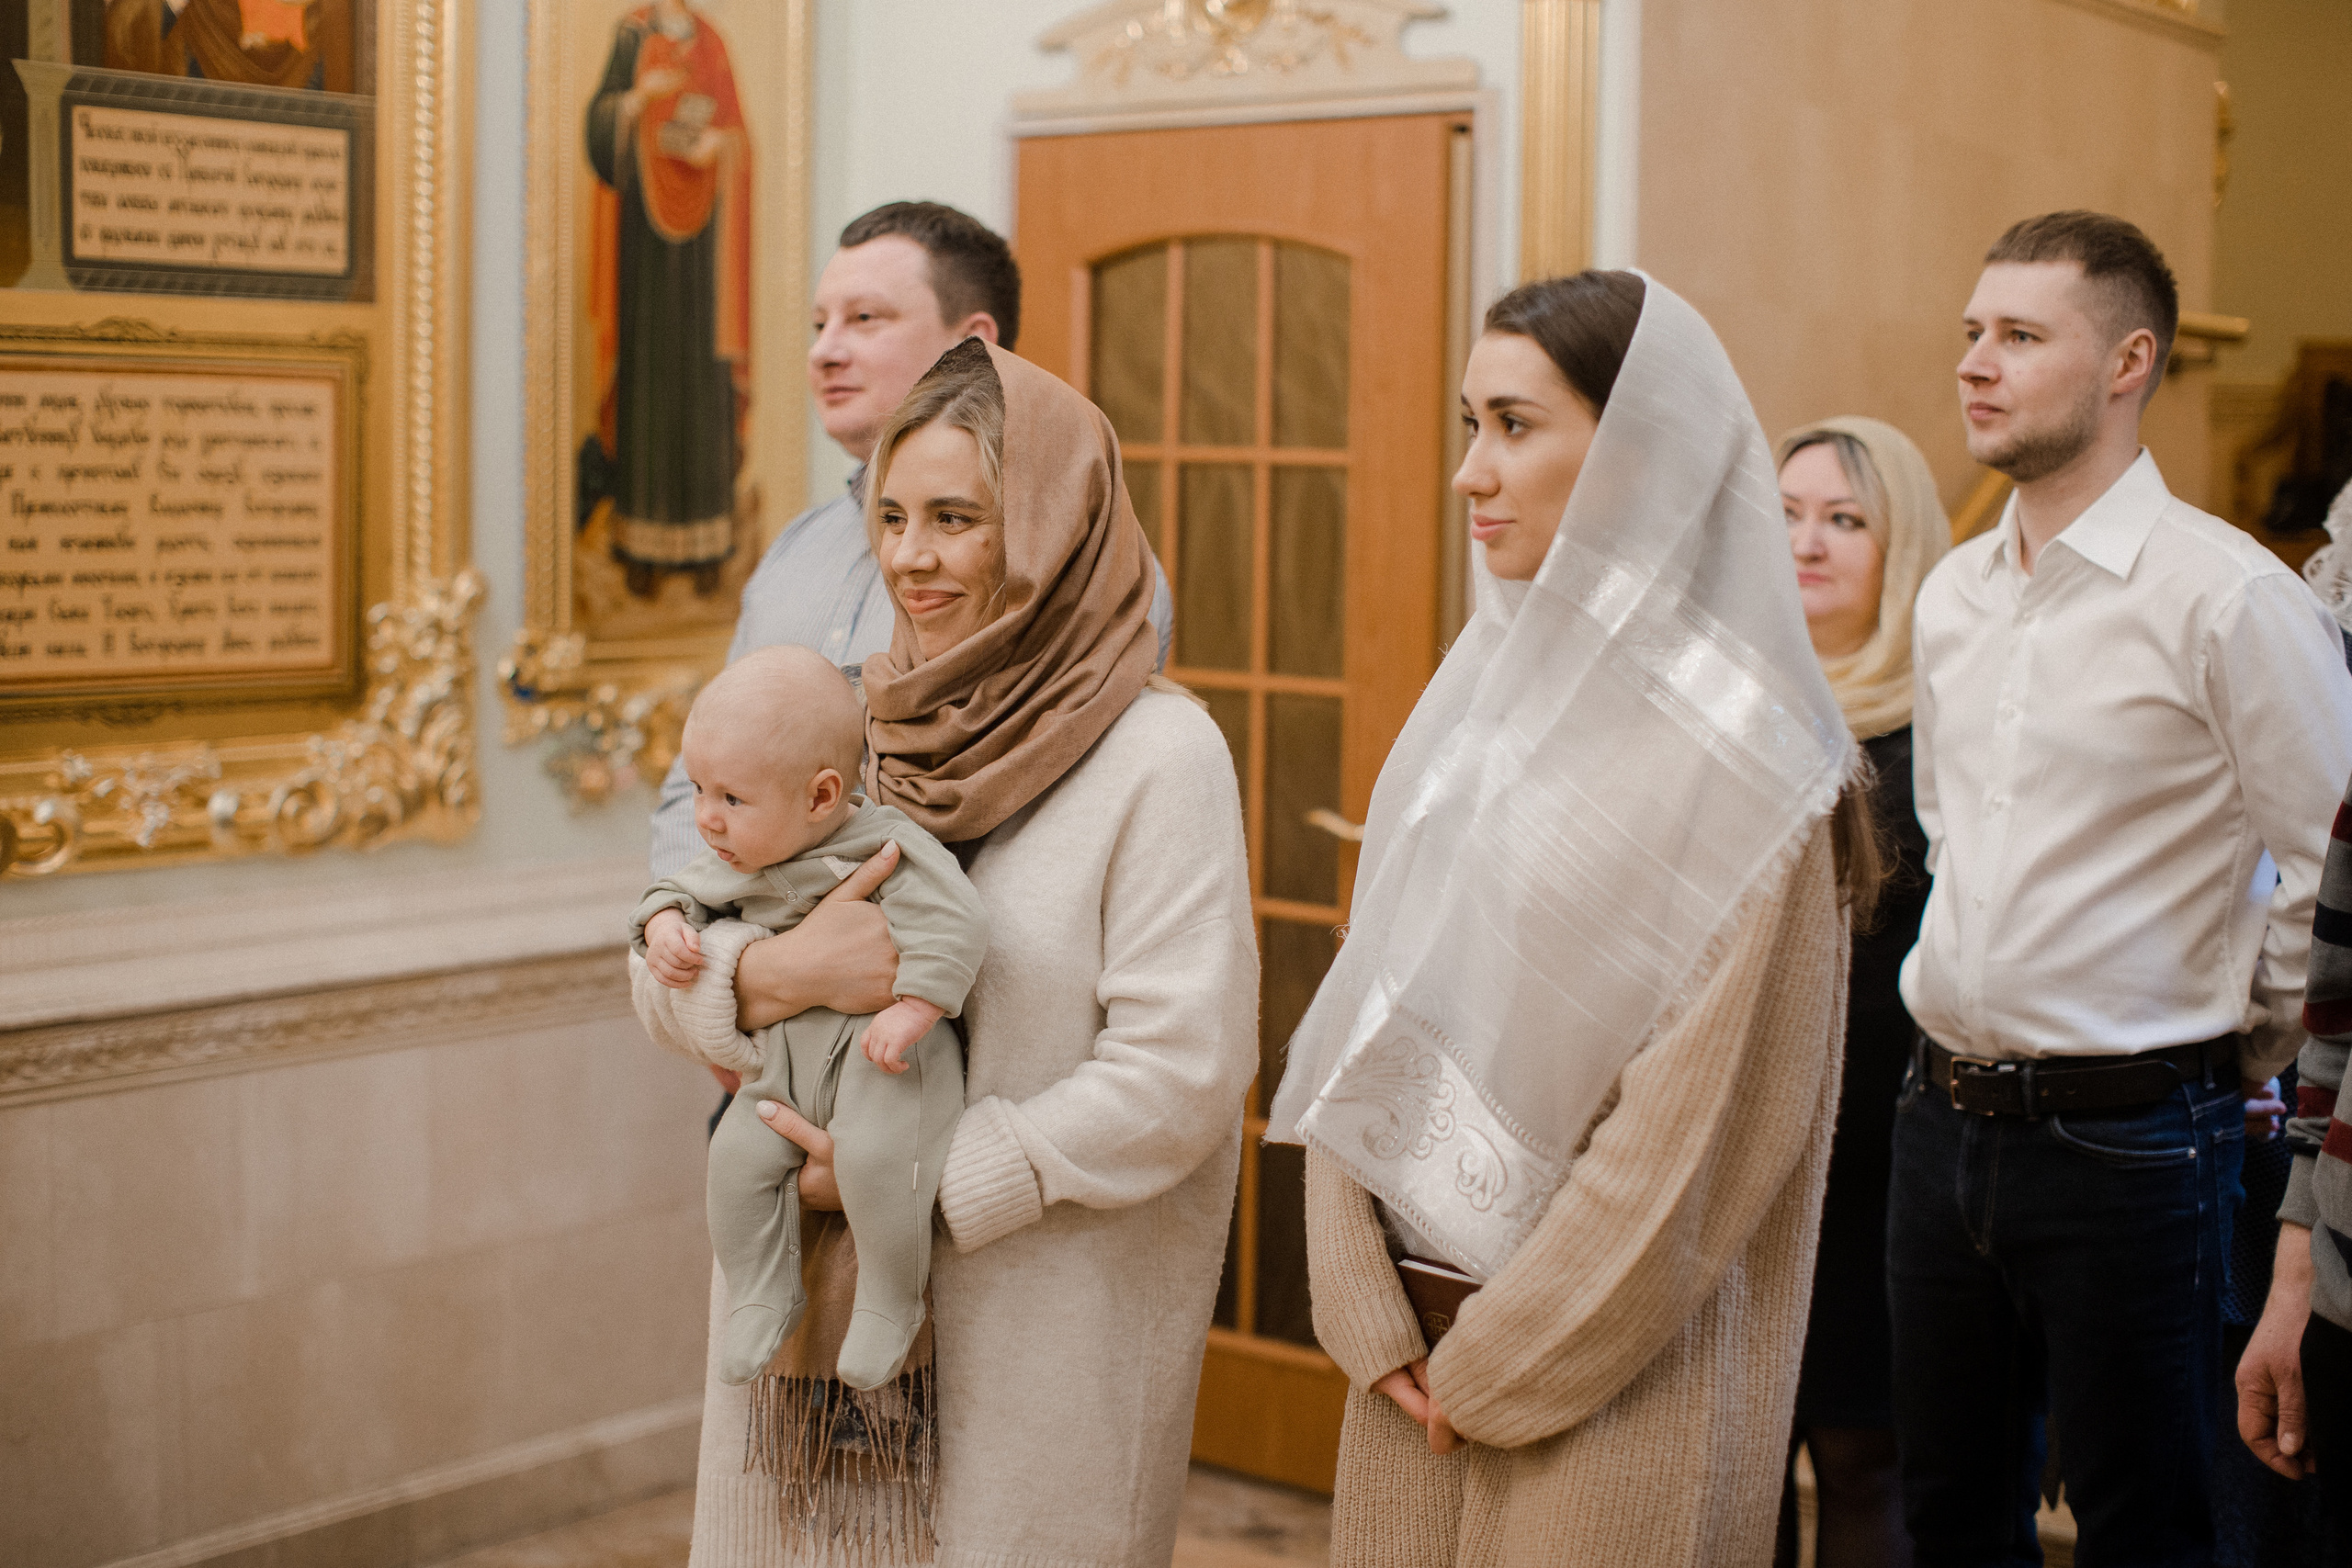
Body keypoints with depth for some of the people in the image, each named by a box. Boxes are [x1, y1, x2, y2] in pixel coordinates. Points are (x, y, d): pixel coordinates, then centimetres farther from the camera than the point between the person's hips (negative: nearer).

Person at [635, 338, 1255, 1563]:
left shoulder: (1158, 756, -11)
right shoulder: (848, 726, 6)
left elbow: (1180, 1075, -17)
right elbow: (672, 974, 7)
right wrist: (774, 974, -17)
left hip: (1042, 1321, -4)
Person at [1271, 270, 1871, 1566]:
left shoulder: (1736, 751, -14)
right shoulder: (1485, 688, 6)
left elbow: (1703, 1118, -16)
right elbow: (1367, 1013, 5)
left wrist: (1502, 1360, -10)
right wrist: (1364, 1305, -3)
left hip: (1614, 1378, -6)